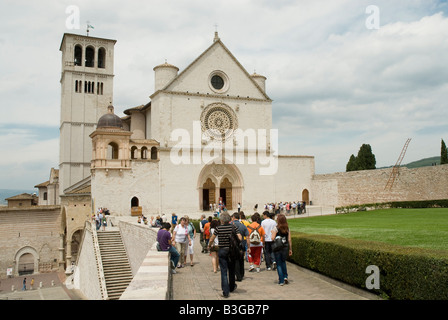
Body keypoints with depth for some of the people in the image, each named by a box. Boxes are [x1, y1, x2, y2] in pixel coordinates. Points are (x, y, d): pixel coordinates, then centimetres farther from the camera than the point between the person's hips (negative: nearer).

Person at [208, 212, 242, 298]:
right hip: (232, 251, 2)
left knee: (224, 271, 3)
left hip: (222, 251, -2)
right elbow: (240, 238, -10)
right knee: (232, 270, 19)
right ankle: (232, 287, 36)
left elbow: (211, 240, -2)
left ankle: (226, 292, -1)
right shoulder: (233, 227, -4)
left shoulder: (218, 228, -8)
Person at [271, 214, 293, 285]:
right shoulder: (287, 229, 0)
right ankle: (285, 276, 13)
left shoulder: (275, 228, -12)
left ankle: (281, 281, 8)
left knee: (279, 264, 7)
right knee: (283, 262, 25)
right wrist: (290, 249, 9)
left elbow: (272, 238, -17)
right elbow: (289, 240, 1)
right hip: (285, 247, 4)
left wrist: (271, 235, 5)